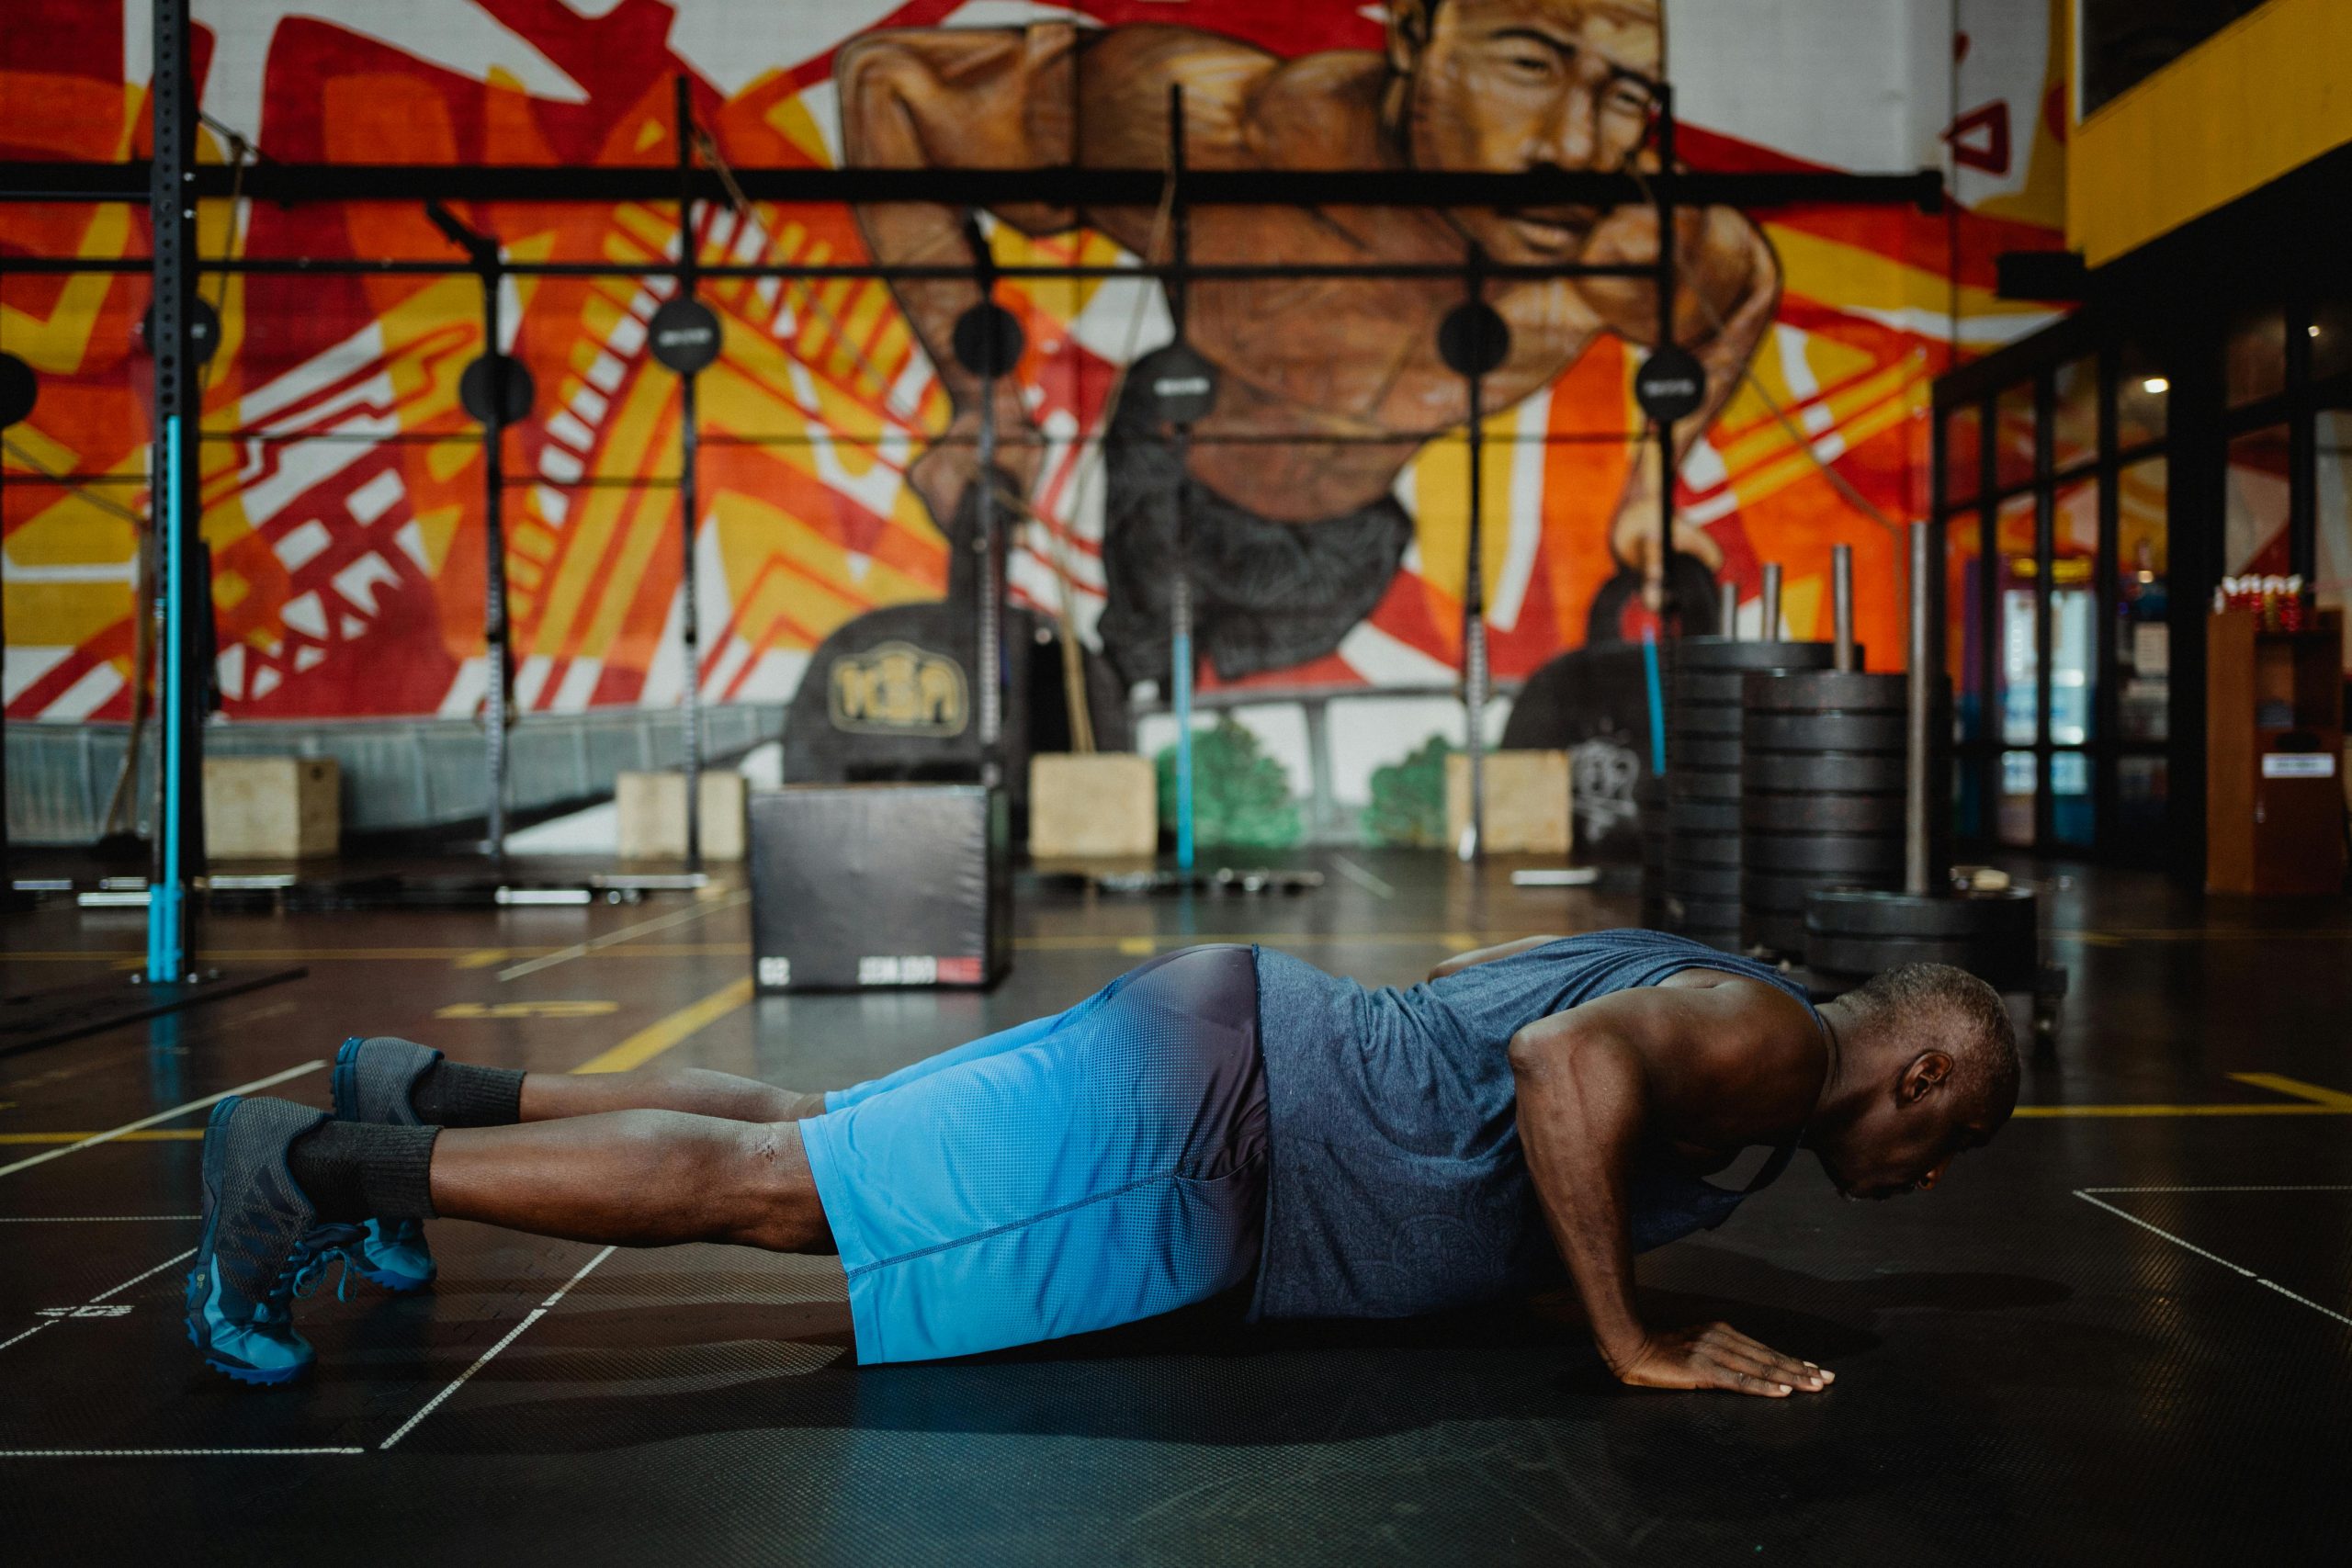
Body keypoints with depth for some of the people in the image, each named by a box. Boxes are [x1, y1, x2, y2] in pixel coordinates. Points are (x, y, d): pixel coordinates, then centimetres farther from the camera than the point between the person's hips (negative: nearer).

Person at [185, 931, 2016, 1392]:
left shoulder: (1691, 983, 18)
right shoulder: (1772, 1040, -11)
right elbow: (1570, 1064, -32)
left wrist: (1547, 1243, 29)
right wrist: (1637, 1341, -23)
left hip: (1225, 1049, 9)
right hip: (1206, 1114, -9)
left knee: (798, 1137, 15)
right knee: (767, 1192, -8)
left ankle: (433, 1092, 23)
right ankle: (316, 1164, -4)